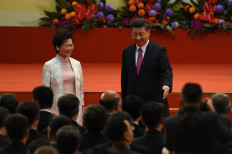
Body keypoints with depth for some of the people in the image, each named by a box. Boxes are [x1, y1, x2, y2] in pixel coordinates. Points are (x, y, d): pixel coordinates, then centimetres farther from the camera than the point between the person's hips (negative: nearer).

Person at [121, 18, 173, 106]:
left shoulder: (159, 50, -2)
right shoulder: (127, 52, 10)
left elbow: (167, 70, -13)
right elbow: (124, 78, 14)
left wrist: (166, 85, -34)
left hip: (154, 102, -3)